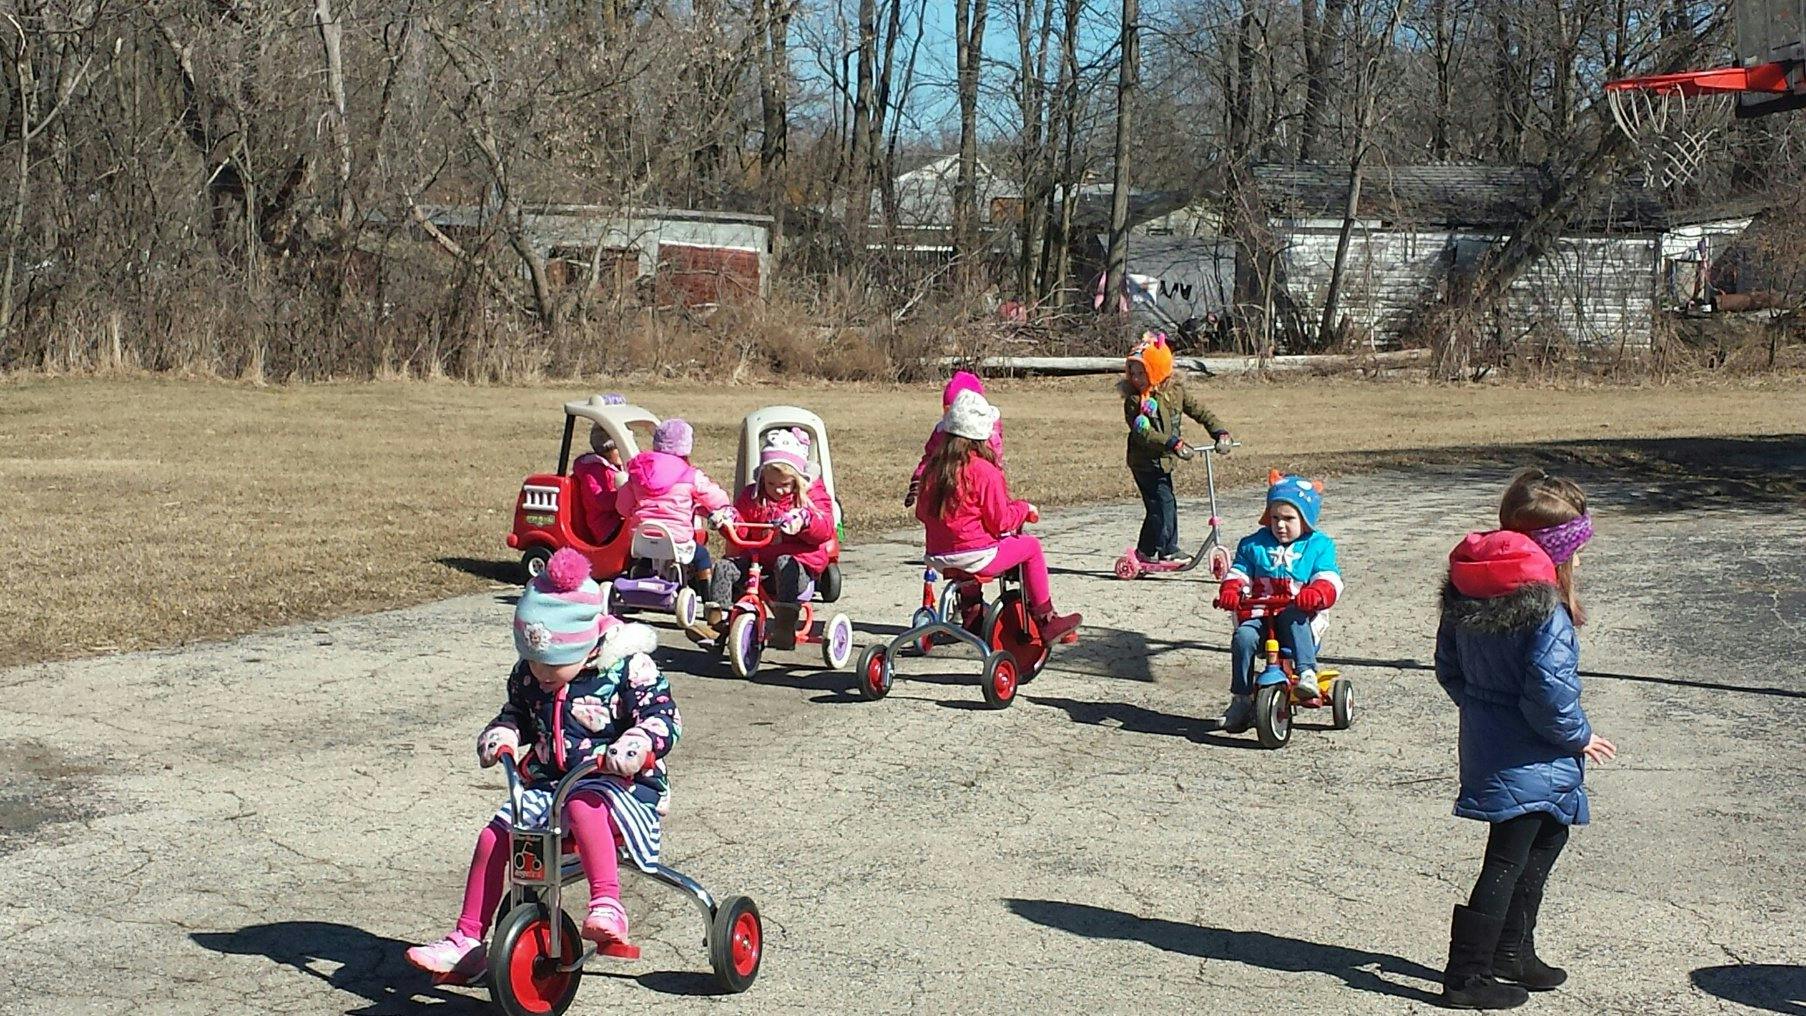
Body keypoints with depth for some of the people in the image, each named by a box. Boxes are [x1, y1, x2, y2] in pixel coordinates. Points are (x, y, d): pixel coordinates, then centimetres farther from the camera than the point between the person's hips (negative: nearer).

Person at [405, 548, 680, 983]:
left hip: (619, 785, -6)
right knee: (494, 833, -12)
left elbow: (663, 717, -16)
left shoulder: (629, 668, -11)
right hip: (548, 783, 6)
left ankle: (607, 903, -40)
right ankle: (466, 941, -4)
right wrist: (500, 735, -1)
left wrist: (635, 746, -36)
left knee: (583, 805, -39)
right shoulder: (528, 674, 7)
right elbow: (516, 715, 22)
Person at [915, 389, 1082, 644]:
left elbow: (921, 512, 13)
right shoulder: (984, 470, -15)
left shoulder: (935, 466, 4)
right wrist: (1024, 508, 6)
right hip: (977, 558, -7)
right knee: (1031, 547, 13)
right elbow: (1000, 520, -12)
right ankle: (1046, 621, 15)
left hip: (938, 559, 7)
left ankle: (969, 613, 40)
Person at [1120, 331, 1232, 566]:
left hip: (1164, 461, 6)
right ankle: (1147, 551, 0)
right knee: (1161, 504, -11)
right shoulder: (1134, 401, -15)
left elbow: (1200, 411, 6)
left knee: (1168, 505, 13)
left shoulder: (1175, 391, 2)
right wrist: (1173, 444, -33)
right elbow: (1143, 434, -24)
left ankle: (1169, 549, 27)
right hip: (1145, 462, -6)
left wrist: (1220, 432, -8)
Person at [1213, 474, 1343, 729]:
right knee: (1243, 638, -29)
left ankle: (1307, 673, -42)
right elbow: (1239, 572, 11)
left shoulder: (1318, 546, 8)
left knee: (1292, 618, -38)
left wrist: (1316, 593, -31)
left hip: (1299, 621, -2)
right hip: (1258, 616, 2)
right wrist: (1230, 590, -13)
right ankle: (1241, 699, -18)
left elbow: (1329, 579, -6)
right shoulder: (1255, 543, 15)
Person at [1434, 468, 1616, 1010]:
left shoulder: (1466, 591, 2)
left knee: (1545, 841, 25)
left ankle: (1512, 951, 34)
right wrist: (1580, 737, -9)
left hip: (1485, 739, 9)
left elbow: (1449, 669, 9)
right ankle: (1467, 976, 7)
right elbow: (1550, 692, -25)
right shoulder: (1545, 609, -22)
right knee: (1507, 864, 1)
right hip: (1528, 762, -9)